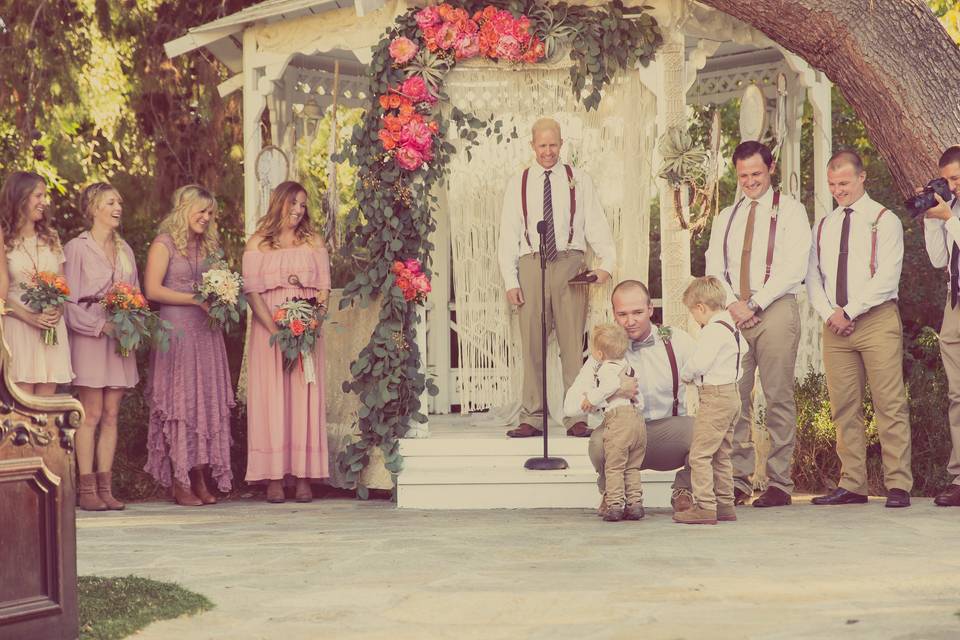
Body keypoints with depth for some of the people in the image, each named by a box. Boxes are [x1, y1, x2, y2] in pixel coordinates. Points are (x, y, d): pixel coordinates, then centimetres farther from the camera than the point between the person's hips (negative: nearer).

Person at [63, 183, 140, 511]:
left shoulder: (125, 250, 15)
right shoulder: (76, 248, -3)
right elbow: (69, 302, -7)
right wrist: (102, 325, -15)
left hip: (121, 337, 6)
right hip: (89, 337, -6)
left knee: (111, 415, 4)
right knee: (91, 415, -6)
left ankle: (105, 487, 6)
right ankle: (87, 489, -4)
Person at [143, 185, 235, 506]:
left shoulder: (209, 245, 18)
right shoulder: (164, 244, -2)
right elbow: (152, 290, -11)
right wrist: (197, 300, -15)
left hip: (206, 333, 6)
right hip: (176, 332, -6)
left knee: (208, 403, 3)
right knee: (180, 403, -4)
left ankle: (201, 480, 7)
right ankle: (179, 484, -1)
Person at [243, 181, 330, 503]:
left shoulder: (313, 242, 14)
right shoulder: (258, 243, 7)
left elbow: (323, 289, 8)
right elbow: (252, 291, -2)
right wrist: (276, 329, -15)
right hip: (267, 329, -2)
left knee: (304, 398, -3)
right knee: (271, 399, -5)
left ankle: (304, 477, -3)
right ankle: (274, 479, -6)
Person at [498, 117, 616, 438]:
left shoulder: (579, 180, 11)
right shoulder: (518, 184, 12)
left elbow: (596, 223, 4)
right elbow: (508, 235, 10)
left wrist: (607, 262, -13)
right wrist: (510, 281, 0)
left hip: (570, 263, -1)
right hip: (531, 265, 1)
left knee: (573, 343, -2)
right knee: (532, 344, 1)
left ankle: (576, 418, 1)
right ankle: (532, 418, 5)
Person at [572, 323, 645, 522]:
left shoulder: (607, 368, -3)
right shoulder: (626, 366, 25)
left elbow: (612, 384, -24)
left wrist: (592, 398, -15)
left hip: (617, 418, -8)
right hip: (638, 420, 8)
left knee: (613, 467, -1)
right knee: (632, 468, 14)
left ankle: (615, 505, -3)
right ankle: (635, 504, 9)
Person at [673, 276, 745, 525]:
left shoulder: (713, 330, -17)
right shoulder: (731, 327, 13)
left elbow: (699, 363, -23)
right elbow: (744, 348, 31)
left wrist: (685, 375, -1)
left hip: (715, 396, -10)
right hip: (732, 393, 10)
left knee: (700, 453, -9)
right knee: (721, 455, 15)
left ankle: (705, 506, -13)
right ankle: (725, 504, 18)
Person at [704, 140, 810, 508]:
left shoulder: (790, 211, 5)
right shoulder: (726, 218, 20)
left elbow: (793, 268, -6)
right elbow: (714, 267, 12)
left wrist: (755, 304, -11)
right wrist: (732, 303, -6)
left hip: (776, 309, -4)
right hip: (733, 312, 4)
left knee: (778, 398, -6)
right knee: (734, 398, -2)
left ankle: (779, 484, -4)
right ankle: (738, 482, 0)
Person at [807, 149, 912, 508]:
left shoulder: (884, 221, 2)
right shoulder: (823, 227, 19)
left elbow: (887, 277, -8)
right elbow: (813, 277, 13)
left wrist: (849, 311, -12)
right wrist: (830, 314, -4)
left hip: (877, 320, -5)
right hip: (835, 325, 5)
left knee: (890, 405, -8)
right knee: (844, 408, 1)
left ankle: (898, 485, -9)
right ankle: (852, 485, 4)